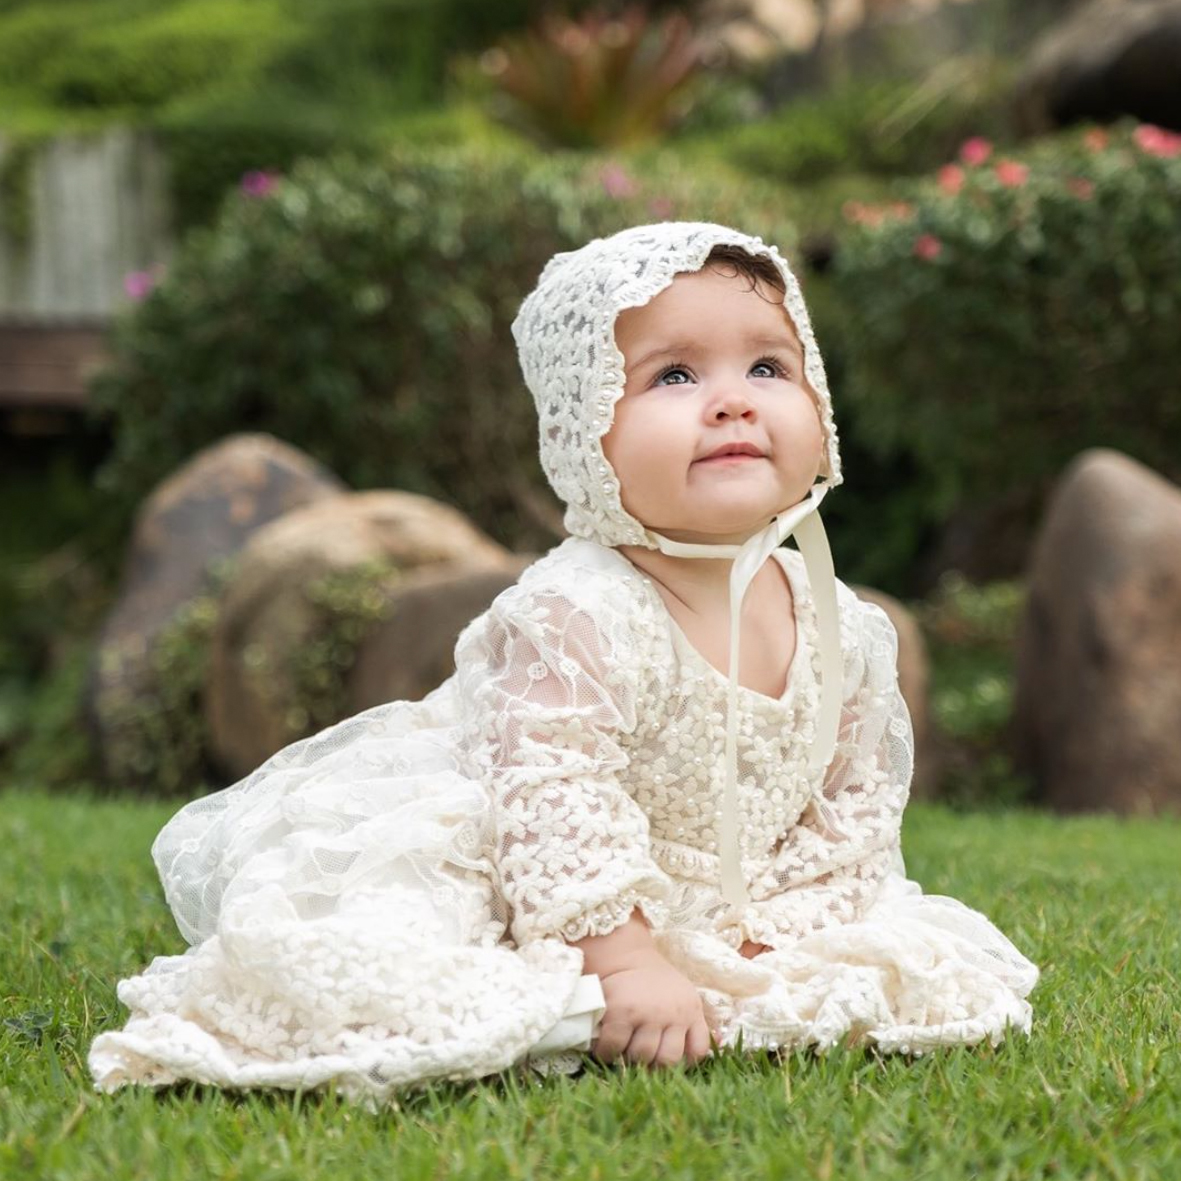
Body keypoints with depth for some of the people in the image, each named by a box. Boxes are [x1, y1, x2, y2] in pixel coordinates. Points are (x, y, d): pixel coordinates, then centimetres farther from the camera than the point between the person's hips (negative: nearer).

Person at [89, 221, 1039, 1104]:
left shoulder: (845, 631, -5)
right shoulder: (572, 622, -27)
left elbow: (854, 808, 4)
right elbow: (553, 809, -30)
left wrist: (783, 937, -6)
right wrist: (623, 963, -33)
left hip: (727, 916, 8)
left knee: (928, 970, 2)